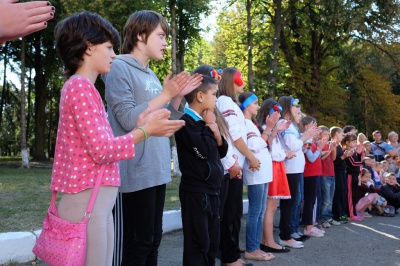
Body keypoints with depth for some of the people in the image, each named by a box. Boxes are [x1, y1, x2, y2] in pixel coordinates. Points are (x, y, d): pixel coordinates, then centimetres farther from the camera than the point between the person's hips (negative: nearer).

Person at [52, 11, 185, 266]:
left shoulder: (84, 88, 16)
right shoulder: (80, 86, -13)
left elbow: (104, 146, 11)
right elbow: (102, 151, -18)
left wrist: (139, 128, 6)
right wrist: (145, 131, -10)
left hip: (99, 202, 10)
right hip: (88, 201, -10)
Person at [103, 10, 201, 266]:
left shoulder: (151, 75, 15)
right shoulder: (119, 68, -9)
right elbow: (128, 119, -19)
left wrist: (178, 97, 4)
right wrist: (165, 94, -16)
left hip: (156, 171, 8)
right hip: (135, 173, -8)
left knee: (153, 238, 15)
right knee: (136, 242, 0)